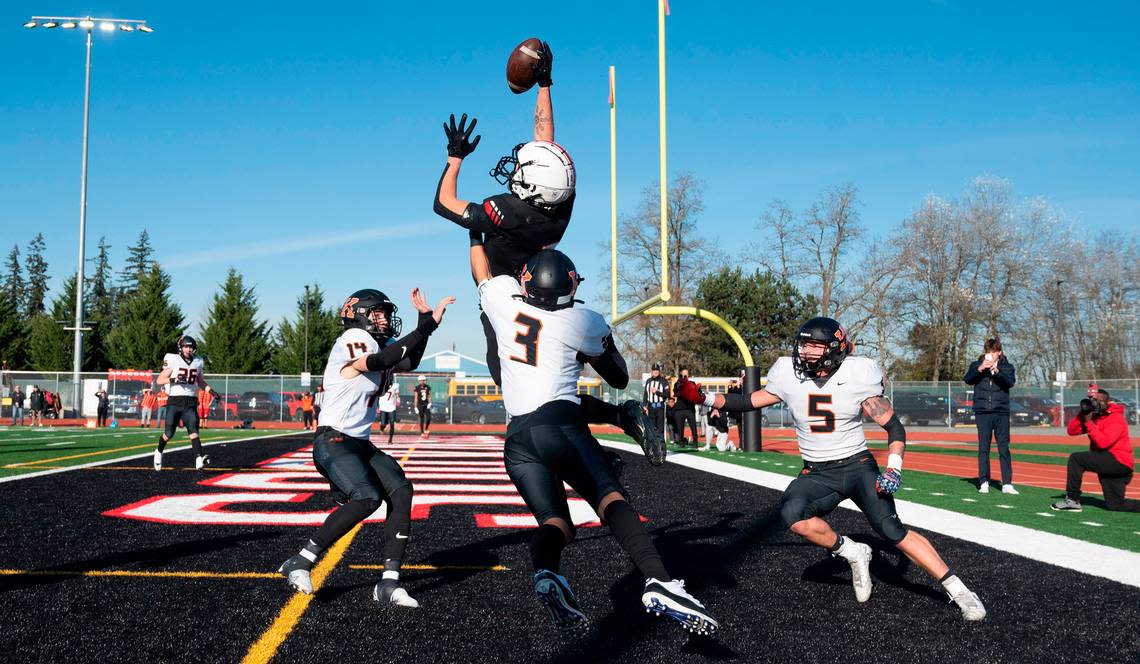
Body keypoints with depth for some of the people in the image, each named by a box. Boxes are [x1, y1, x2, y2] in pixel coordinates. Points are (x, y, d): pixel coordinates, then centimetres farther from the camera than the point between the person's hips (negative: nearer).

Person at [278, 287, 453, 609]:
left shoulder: (376, 345, 14)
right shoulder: (353, 338, -12)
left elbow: (409, 362, 24)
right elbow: (382, 360, -28)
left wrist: (425, 320, 12)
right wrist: (428, 325, -27)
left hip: (361, 444, 9)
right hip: (332, 441, -9)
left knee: (401, 491, -8)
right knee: (367, 498, -26)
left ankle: (389, 583, -7)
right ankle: (300, 563, -13)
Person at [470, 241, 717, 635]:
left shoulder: (503, 300, 14)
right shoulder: (583, 322, 8)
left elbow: (482, 274, 39)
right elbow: (620, 379, 21)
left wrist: (476, 235, 56)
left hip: (516, 437, 4)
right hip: (560, 423, -4)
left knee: (555, 522, 3)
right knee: (611, 499, -17)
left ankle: (545, 573, -30)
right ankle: (658, 581, -39)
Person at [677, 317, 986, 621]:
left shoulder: (857, 377, -13)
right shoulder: (789, 375, -5)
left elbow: (894, 426, -7)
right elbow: (749, 402, 6)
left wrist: (894, 468, -22)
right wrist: (705, 398, -7)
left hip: (858, 465, -3)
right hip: (817, 474, 3)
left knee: (892, 530, -19)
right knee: (792, 514, -27)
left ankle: (957, 589, -5)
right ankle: (853, 553, -2)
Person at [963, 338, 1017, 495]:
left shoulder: (1006, 367, 7)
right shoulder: (976, 365, 8)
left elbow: (1011, 382, -10)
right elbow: (967, 379, -7)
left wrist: (997, 370, -25)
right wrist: (980, 369, -22)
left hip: (1001, 413, 0)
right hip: (982, 413, 0)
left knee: (1004, 449, 0)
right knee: (983, 448, 1)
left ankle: (1007, 484, 2)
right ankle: (984, 482, 6)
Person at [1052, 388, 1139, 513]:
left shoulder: (1116, 418, -13)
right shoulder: (1093, 416, 10)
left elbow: (1103, 442, -26)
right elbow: (1072, 430, 5)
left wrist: (1089, 423, -21)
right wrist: (1082, 413, -6)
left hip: (1119, 461, -9)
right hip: (1108, 464, 9)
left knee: (1075, 458, -19)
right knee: (1115, 506, 9)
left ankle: (1072, 500, -14)